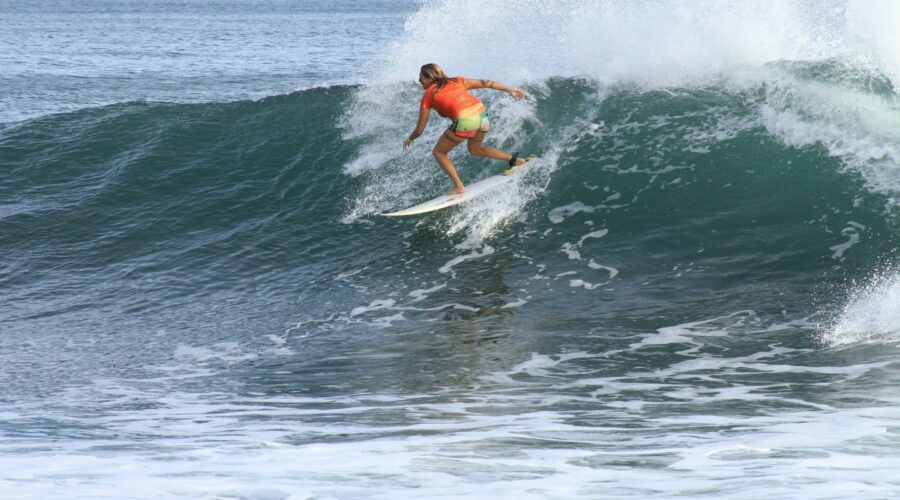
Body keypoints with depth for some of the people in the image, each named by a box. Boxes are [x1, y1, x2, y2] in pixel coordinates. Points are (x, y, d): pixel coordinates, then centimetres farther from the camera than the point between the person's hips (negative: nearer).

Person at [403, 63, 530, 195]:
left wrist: (409, 139, 34)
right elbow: (485, 83, 16)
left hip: (466, 121, -6)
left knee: (439, 153, 16)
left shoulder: (428, 96, 12)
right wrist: (510, 90, 19)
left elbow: (420, 130, 15)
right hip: (482, 114, 6)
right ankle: (514, 159, 30)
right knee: (475, 149, 34)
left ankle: (459, 187, 10)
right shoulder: (456, 81, 24)